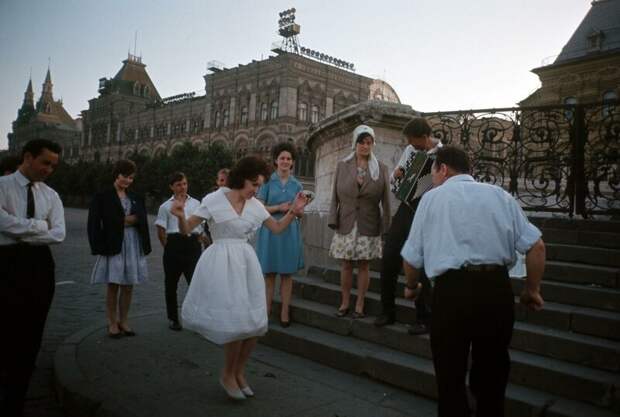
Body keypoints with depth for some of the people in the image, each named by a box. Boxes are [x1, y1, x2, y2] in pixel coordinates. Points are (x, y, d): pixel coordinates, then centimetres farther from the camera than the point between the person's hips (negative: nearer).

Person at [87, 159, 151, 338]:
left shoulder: (135, 198, 15)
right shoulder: (103, 196, 0)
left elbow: (142, 218, 3)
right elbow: (95, 222, -7)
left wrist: (124, 220, -11)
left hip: (134, 244, 4)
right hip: (113, 245, -4)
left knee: (128, 286, 7)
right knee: (113, 286, 2)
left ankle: (123, 321, 20)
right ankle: (112, 324, 14)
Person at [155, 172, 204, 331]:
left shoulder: (195, 203, 10)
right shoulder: (166, 206, 5)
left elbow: (201, 228, 13)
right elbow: (160, 231, 4)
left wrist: (197, 244, 5)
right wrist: (168, 247, 0)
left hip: (193, 243, 0)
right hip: (174, 243, 0)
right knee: (171, 283, 10)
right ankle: (173, 319, 25)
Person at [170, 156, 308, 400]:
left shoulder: (255, 205, 8)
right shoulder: (214, 200, -7)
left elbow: (277, 228, 17)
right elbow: (186, 229, -6)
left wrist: (293, 211, 4)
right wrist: (180, 216, -27)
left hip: (247, 264, 6)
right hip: (222, 264, -6)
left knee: (255, 323, 4)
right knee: (236, 322, -8)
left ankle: (239, 373, 27)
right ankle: (227, 375, 17)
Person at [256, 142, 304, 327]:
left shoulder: (297, 185, 10)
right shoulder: (267, 181, 2)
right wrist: (279, 208, -16)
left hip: (289, 231, 2)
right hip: (270, 230, -2)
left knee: (287, 273, 5)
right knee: (269, 273, 2)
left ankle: (285, 311, 11)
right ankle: (267, 309, 11)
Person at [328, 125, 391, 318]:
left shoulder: (381, 168, 1)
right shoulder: (342, 166, 4)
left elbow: (385, 200, 0)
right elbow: (335, 196, 5)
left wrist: (386, 226, -4)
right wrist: (333, 221, -1)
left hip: (368, 226, -1)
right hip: (346, 224, 1)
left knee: (363, 266, 6)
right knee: (346, 265, 6)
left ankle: (359, 305, 16)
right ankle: (344, 303, 19)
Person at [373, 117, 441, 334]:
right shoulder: (410, 150, 9)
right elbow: (396, 176, 21)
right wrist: (396, 174, -2)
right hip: (405, 209, 6)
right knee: (388, 259, 4)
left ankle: (424, 319, 18)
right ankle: (387, 311, 21)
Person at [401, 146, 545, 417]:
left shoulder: (432, 197, 7)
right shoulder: (500, 195, 13)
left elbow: (412, 257, 6)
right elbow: (536, 246, 5)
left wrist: (411, 286, 25)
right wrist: (531, 290, 18)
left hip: (452, 290, -3)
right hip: (498, 288, 4)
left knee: (451, 376, 13)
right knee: (492, 372, 21)